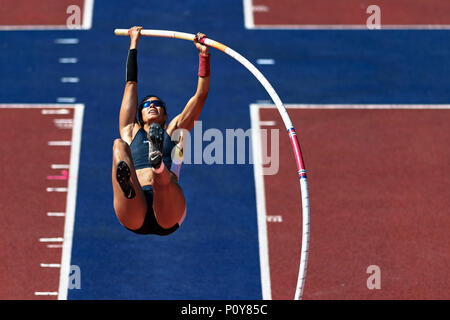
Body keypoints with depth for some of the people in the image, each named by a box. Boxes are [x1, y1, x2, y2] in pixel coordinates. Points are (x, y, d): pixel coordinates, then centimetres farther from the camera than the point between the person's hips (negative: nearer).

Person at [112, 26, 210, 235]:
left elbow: (201, 94, 29)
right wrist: (134, 45, 44)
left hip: (167, 215, 0)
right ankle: (125, 180, -60)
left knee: (164, 180, -35)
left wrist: (204, 55, 22)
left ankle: (159, 167, -75)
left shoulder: (173, 132, 34)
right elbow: (131, 84, 39)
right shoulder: (131, 133, 34)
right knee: (119, 145, -24)